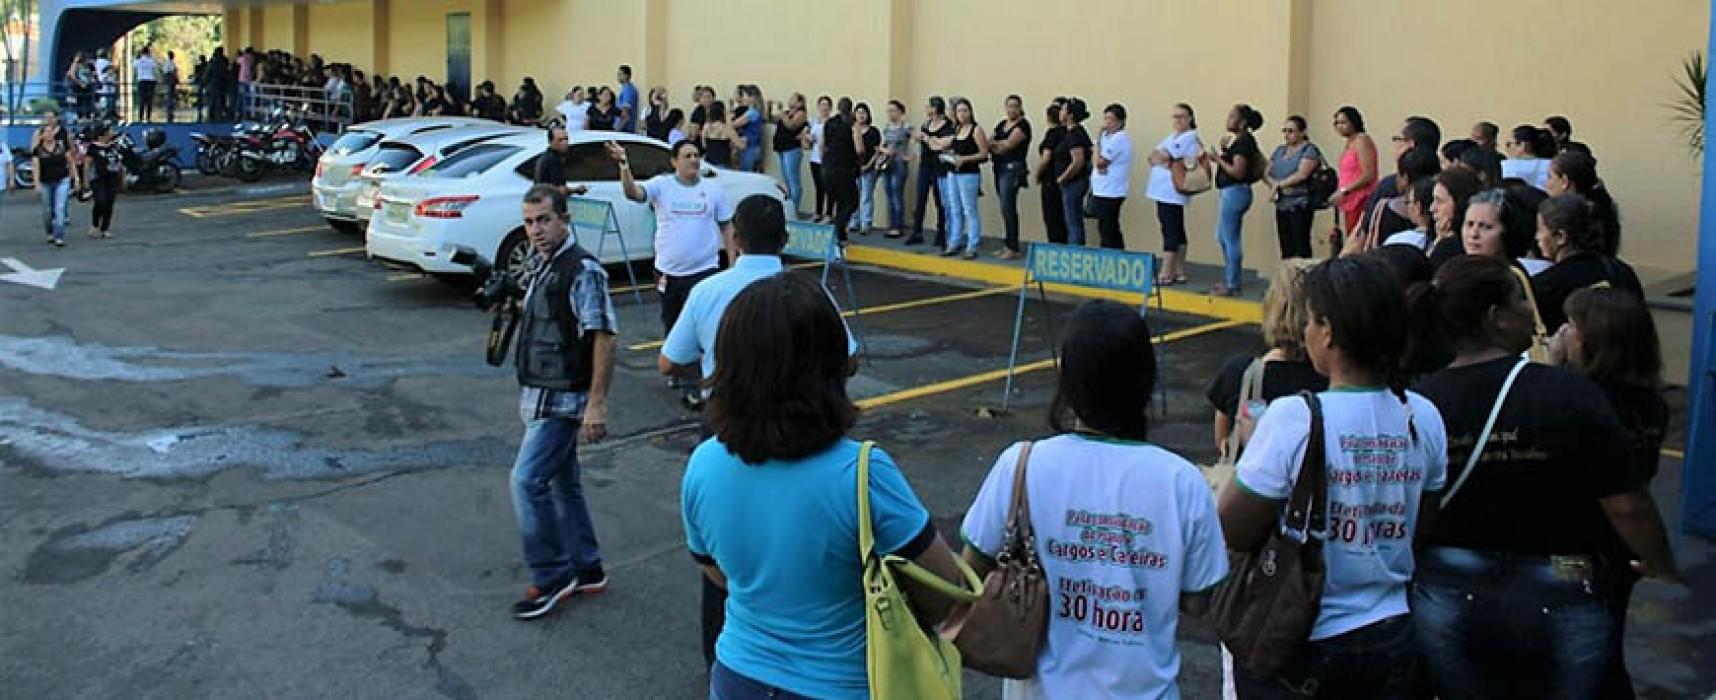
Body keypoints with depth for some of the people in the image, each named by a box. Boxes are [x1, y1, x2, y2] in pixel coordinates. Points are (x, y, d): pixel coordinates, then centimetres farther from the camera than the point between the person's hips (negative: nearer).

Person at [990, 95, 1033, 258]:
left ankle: (1013, 248, -7)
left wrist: (994, 144, 2)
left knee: (1008, 208, -10)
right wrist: (999, 146, -9)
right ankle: (1007, 245, 12)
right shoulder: (1001, 124, 18)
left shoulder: (1023, 125, -6)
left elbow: (1008, 144, -14)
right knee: (1006, 209, 9)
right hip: (1000, 169, 7)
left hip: (1012, 169, -7)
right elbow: (988, 143, 10)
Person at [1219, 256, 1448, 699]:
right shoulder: (1423, 418, -5)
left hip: (1300, 643, -4)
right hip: (1390, 640, 5)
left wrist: (1246, 449, -3)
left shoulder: (1294, 419, -22)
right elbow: (1424, 527, 6)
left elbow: (1232, 532, -15)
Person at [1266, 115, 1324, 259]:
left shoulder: (1309, 150, -2)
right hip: (1281, 206, 7)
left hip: (1300, 205, -7)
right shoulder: (1279, 150, 18)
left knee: (1301, 248, -9)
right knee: (1286, 249, 6)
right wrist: (1274, 184, -10)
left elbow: (1302, 174, -16)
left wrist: (1279, 185, -9)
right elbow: (1266, 174, 11)